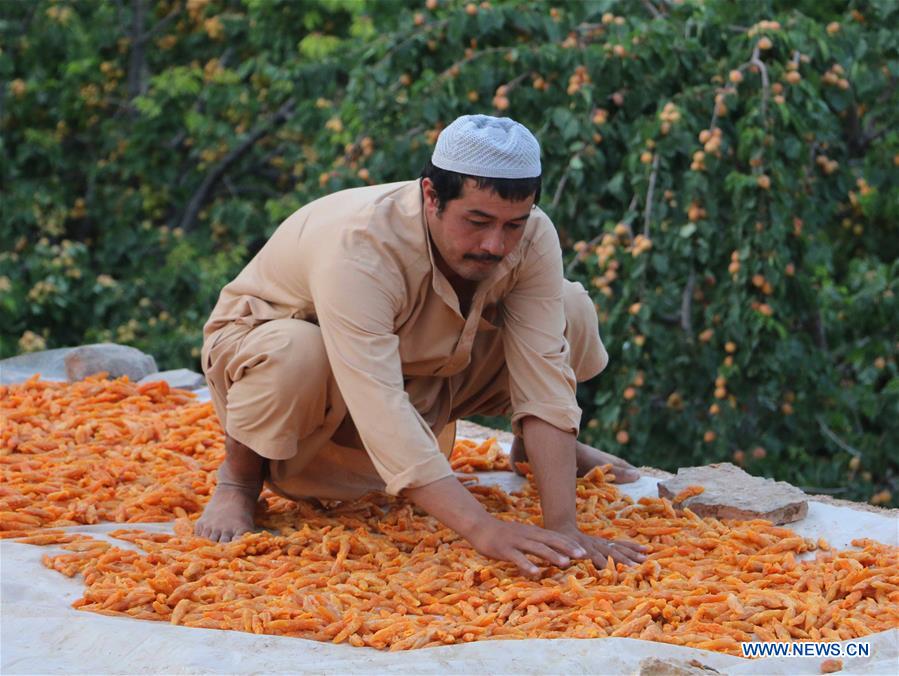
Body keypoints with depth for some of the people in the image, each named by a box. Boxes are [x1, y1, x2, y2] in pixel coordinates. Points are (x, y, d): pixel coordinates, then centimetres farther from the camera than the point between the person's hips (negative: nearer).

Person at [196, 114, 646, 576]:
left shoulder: (533, 239, -23)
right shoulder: (359, 248, -40)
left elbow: (543, 376, -27)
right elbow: (382, 417, -47)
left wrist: (562, 529, -37)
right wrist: (483, 530, -54)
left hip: (421, 374, 5)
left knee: (572, 312, -12)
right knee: (297, 354, -42)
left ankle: (531, 446, 18)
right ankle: (239, 476, -10)